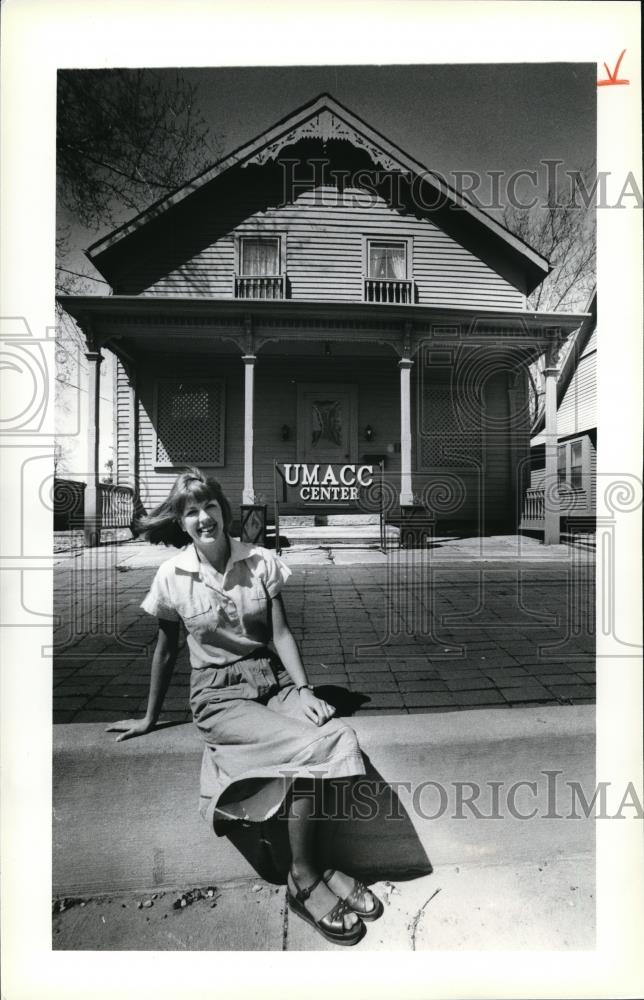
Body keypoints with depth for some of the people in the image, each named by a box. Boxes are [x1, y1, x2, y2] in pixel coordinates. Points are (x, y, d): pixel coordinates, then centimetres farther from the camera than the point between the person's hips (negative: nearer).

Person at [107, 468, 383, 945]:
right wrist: (150, 718, 17)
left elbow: (282, 633, -2)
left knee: (335, 735, -26)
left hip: (274, 679, 3)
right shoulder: (172, 576, -4)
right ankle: (304, 876, -4)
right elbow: (166, 651, 8)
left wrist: (304, 689, -15)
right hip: (219, 694, -2)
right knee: (307, 745, -26)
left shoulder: (261, 561, -2)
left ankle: (306, 872, -7)